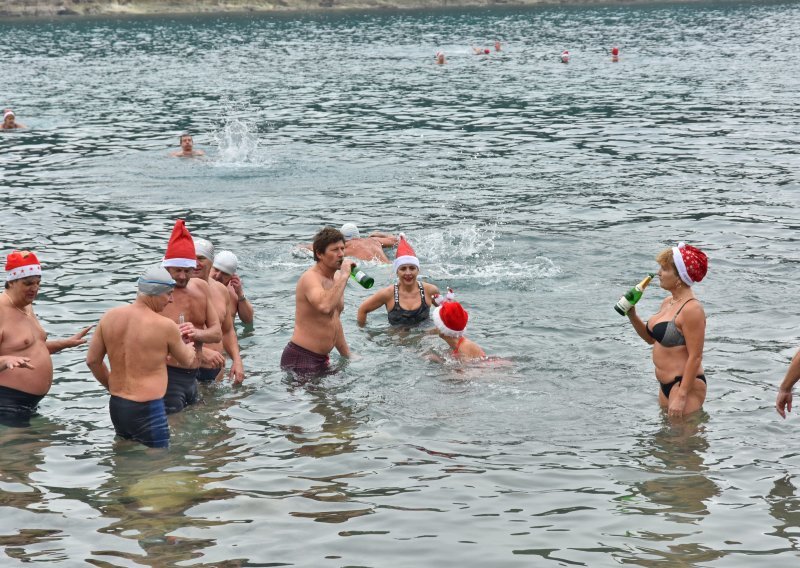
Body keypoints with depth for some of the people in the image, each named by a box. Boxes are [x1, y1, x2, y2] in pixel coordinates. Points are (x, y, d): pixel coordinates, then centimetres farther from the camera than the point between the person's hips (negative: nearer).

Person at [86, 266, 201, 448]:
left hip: (116, 406, 7)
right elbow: (188, 361, 5)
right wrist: (195, 346, 28)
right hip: (147, 410, -7)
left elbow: (92, 360, 9)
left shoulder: (109, 317, 1)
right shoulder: (165, 326, -13)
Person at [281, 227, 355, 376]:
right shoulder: (310, 278, -17)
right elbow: (325, 306, -39)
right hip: (301, 358, -9)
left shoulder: (336, 279, 13)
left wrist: (347, 356, 26)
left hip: (321, 358, 9)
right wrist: (344, 276, -30)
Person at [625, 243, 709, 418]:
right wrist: (632, 316, 7)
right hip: (666, 384, 10)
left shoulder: (691, 309, -19)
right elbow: (651, 338, 23)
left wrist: (681, 396, -23)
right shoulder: (667, 303, 10)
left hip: (686, 384, -10)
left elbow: (695, 357, -21)